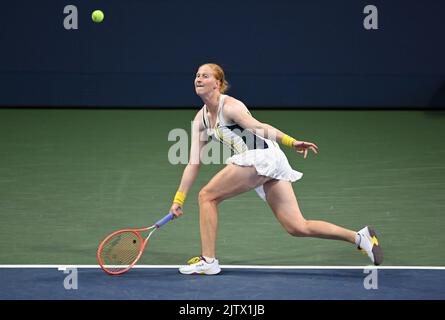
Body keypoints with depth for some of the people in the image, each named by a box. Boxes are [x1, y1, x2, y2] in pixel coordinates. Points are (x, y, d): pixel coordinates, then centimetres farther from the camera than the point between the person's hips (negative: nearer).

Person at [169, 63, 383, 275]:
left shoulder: (229, 106, -6)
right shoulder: (200, 120, 17)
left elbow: (256, 126, -19)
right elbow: (194, 163, 17)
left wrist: (291, 142, -30)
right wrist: (179, 199, 14)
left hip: (263, 156, -8)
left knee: (207, 196, -4)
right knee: (297, 228, 2)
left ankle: (208, 261, 1)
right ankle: (359, 237, 4)